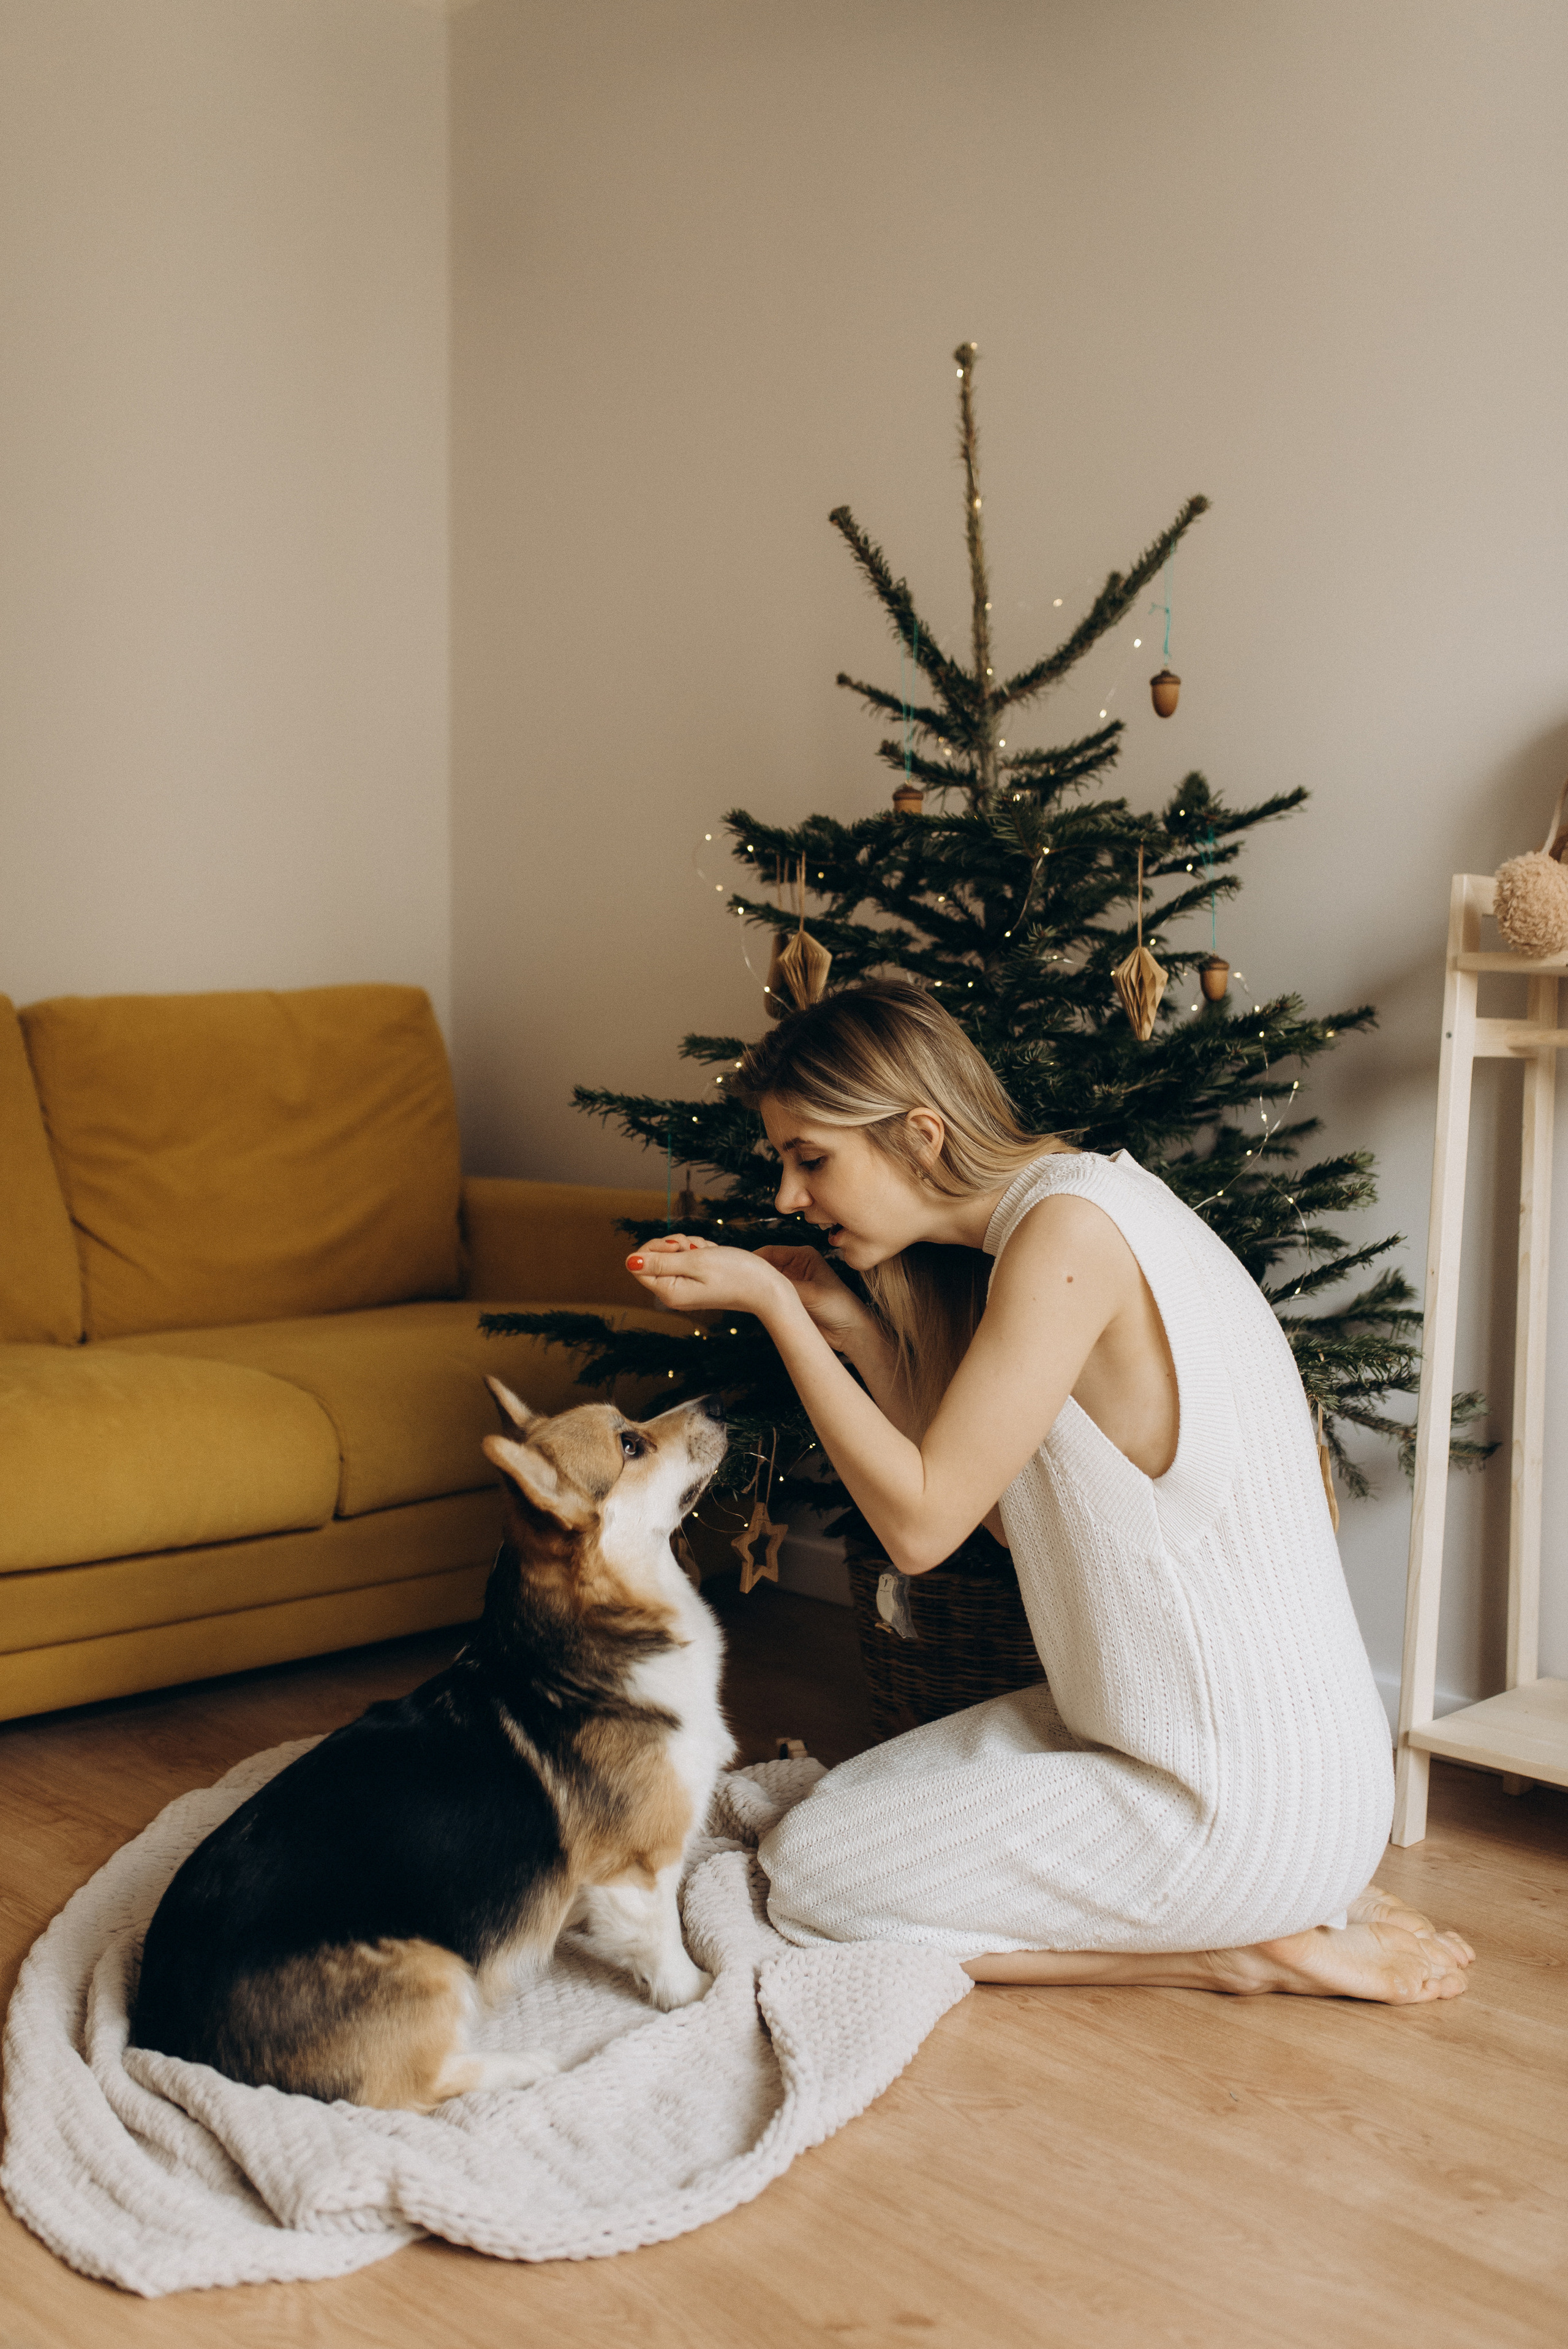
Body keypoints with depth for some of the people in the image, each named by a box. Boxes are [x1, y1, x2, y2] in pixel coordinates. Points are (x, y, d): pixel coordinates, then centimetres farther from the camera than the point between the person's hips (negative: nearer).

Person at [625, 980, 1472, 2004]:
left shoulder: (1068, 1231, -22)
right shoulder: (1090, 1199, 7)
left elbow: (922, 1522, -19)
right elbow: (981, 1495, 10)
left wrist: (772, 1304, -13)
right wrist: (845, 1319, 5)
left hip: (1243, 1800, -10)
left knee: (812, 1872, -1)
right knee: (853, 1799, 19)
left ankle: (1240, 1946, 2)